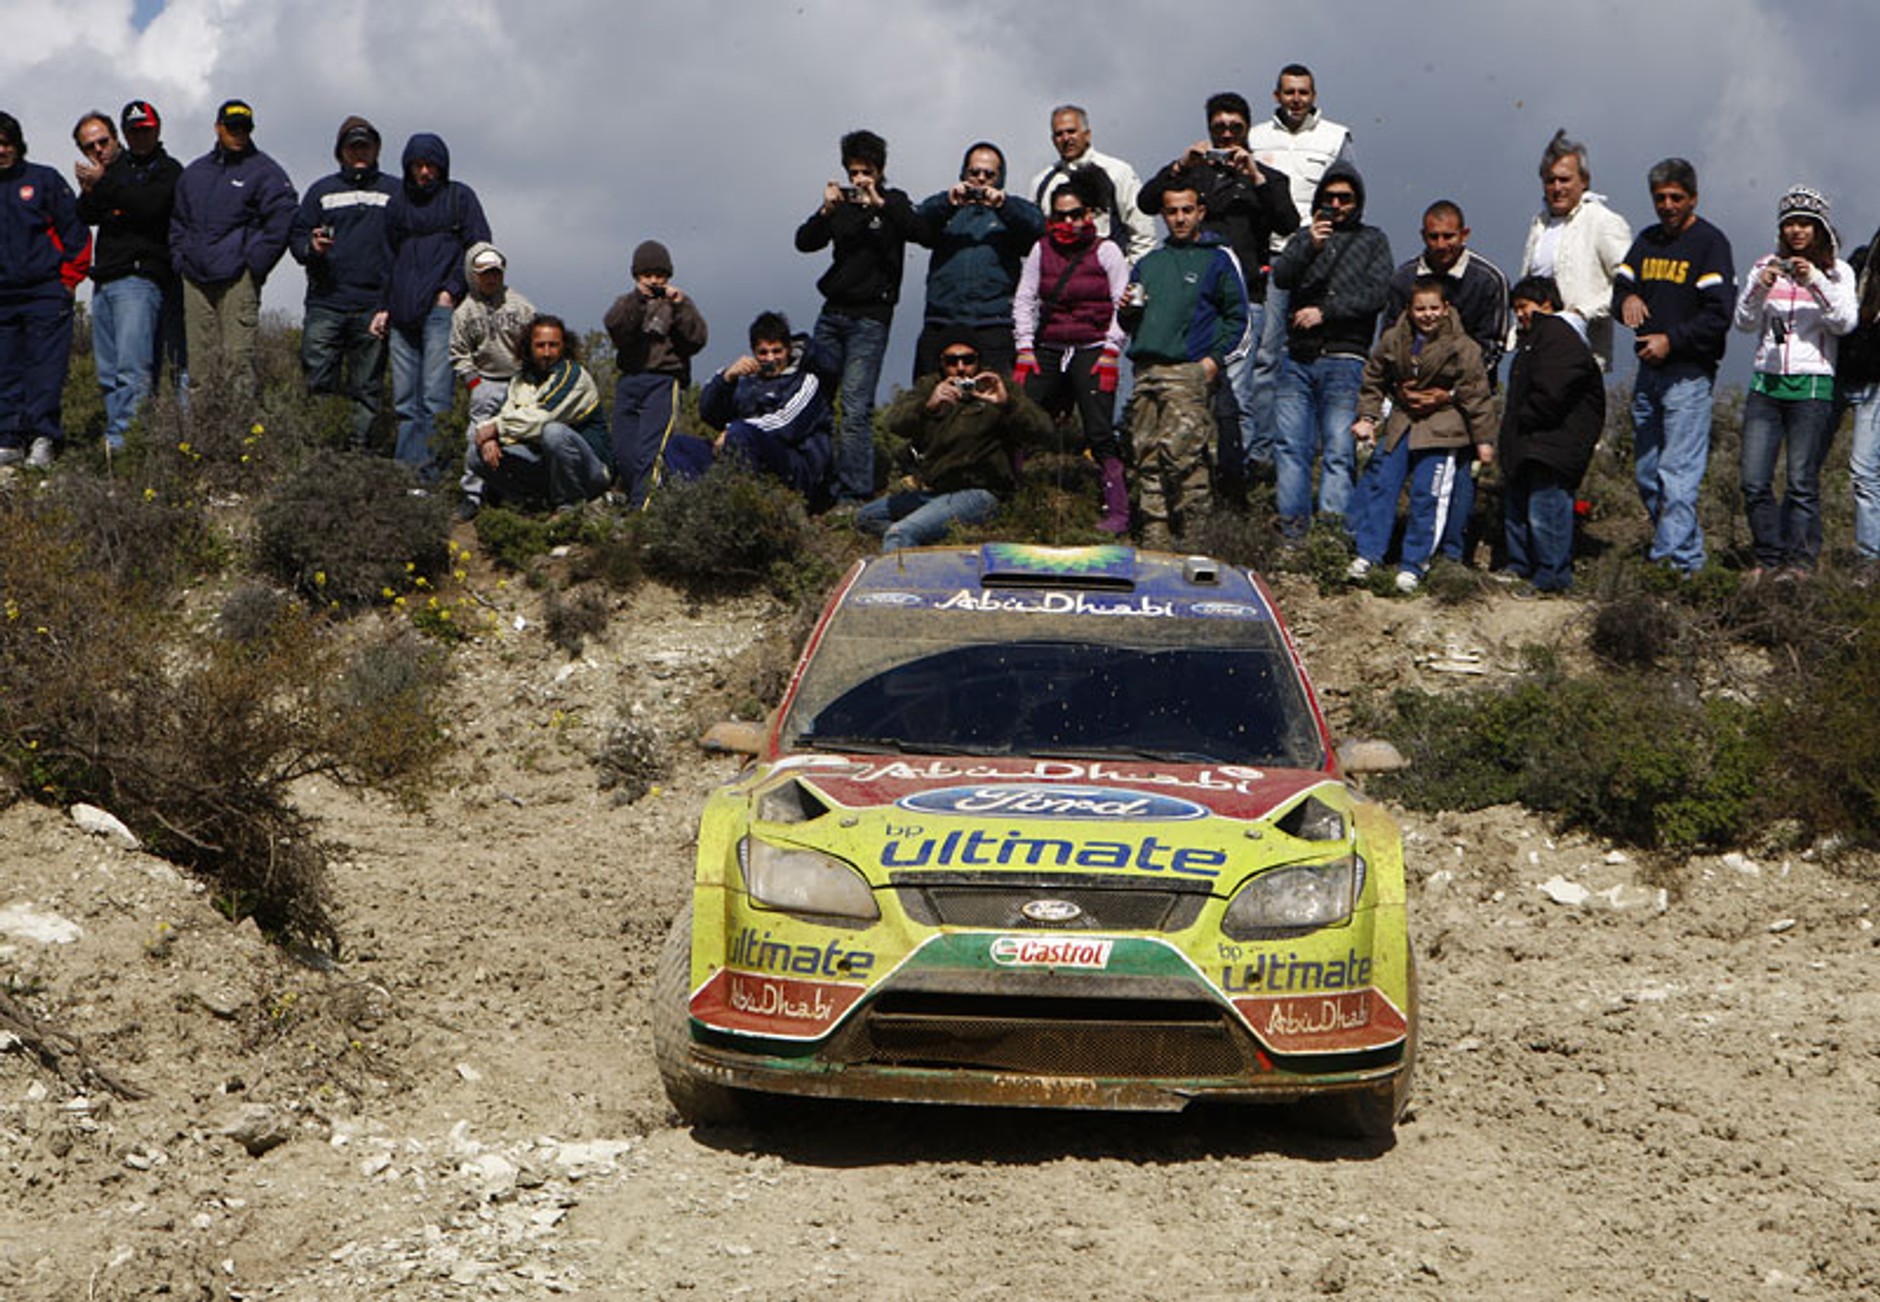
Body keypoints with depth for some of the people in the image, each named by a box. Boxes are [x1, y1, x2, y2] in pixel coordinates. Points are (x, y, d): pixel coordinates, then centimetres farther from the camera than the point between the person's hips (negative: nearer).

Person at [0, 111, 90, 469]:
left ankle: (43, 437, -10)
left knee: (45, 369, -7)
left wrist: (69, 278, 0)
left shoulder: (44, 180, 3)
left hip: (46, 295, -3)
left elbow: (76, 231, 4)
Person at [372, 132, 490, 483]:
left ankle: (430, 474, -16)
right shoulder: (398, 203, 21)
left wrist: (452, 290, -8)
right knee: (404, 401, 1)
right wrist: (383, 307, 14)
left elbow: (478, 248, 2)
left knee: (434, 396, -12)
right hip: (403, 313, 5)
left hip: (441, 309, -5)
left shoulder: (459, 197, 8)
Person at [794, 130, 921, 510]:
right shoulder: (841, 203, 14)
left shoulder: (894, 202, 4)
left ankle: (852, 495, -12)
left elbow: (917, 229, -16)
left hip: (870, 317, -5)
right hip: (832, 312, 5)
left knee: (856, 410, -12)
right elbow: (804, 243, 5)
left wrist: (879, 204, -23)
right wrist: (826, 211, -11)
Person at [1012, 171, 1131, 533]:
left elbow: (1122, 307, 0)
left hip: (1091, 350, -4)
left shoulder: (1105, 251, 2)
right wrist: (1025, 349, 3)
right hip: (1047, 350, 4)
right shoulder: (1041, 250, 11)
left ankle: (1118, 512, -7)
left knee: (1099, 433, -10)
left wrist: (1110, 352, -9)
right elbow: (1024, 300, 12)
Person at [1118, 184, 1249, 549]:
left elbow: (1237, 318, 4)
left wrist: (1215, 359, -8)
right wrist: (1127, 310, 5)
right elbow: (1128, 323, 29)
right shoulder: (1149, 264, 23)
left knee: (1179, 451, -17)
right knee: (1146, 455, 1)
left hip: (1189, 371, -6)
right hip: (1145, 372, 6)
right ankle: (1155, 535, 5)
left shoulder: (1217, 260, 7)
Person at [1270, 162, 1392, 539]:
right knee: (1290, 447, -2)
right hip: (1298, 358, 3)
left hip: (1344, 358, -3)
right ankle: (1291, 530, -1)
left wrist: (1325, 312, -5)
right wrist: (1310, 247, -14)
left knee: (1337, 450, -9)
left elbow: (1375, 295, 1)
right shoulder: (1305, 235, 19)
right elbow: (1280, 277, 1)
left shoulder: (1372, 240, 13)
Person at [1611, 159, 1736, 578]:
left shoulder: (1709, 243, -5)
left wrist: (1672, 340, -20)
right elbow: (1620, 285, 15)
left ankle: (1673, 558, -16)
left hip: (1689, 374, -7)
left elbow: (1718, 314, -12)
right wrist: (1627, 298, -9)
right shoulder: (1647, 240, 16)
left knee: (1678, 473, -12)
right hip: (1648, 371, 7)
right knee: (1647, 475, 9)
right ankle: (1690, 552, 18)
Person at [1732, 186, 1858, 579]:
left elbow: (1845, 322, -8)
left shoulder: (1837, 271, 5)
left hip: (1812, 384, -3)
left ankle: (1801, 562, 4)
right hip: (1766, 381, 3)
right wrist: (1760, 288, -13)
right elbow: (1744, 322, 5)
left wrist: (1816, 281, -18)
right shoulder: (1766, 266, 11)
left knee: (1802, 482, -5)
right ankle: (1769, 558, 11)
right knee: (1754, 481, -1)